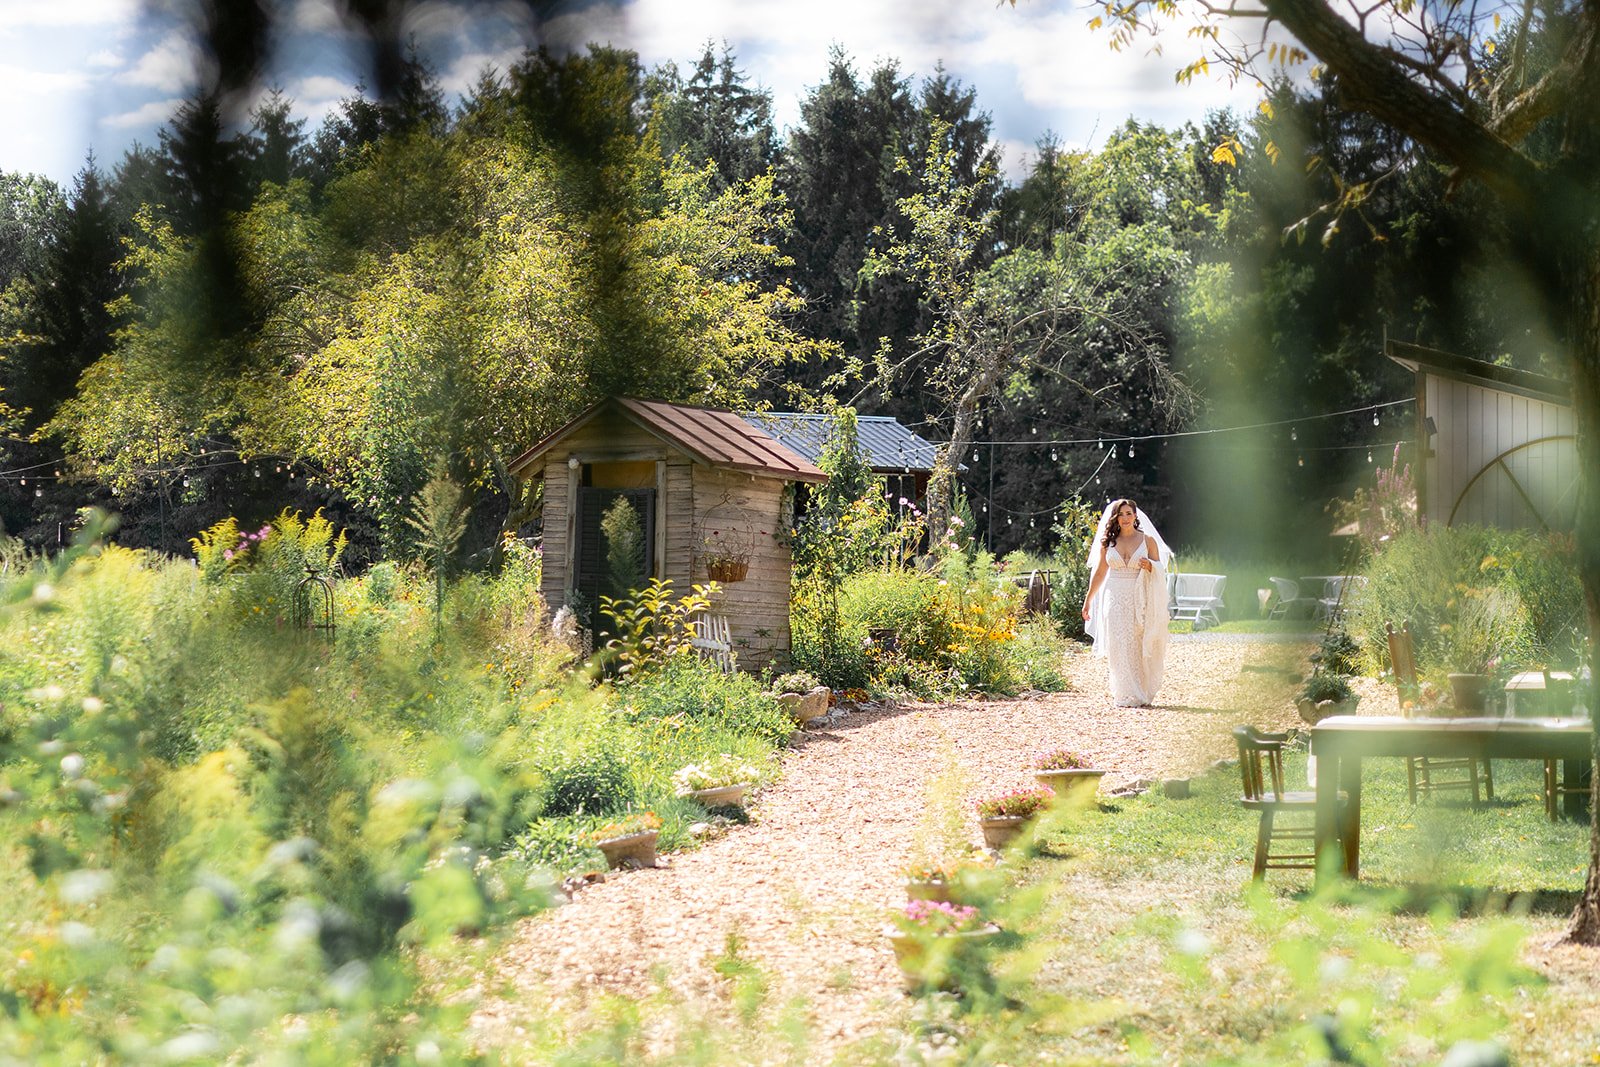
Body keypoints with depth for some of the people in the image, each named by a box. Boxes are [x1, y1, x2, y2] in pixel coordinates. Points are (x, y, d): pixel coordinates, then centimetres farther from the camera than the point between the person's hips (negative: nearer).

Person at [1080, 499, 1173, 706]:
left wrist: (1149, 566, -14)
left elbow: (1160, 570, 8)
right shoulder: (1107, 543, 8)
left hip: (1140, 601, -1)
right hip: (1115, 600, 1)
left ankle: (1142, 695, 9)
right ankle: (1124, 695, 0)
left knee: (1140, 648, -2)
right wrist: (1088, 600, 16)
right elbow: (1099, 573, 15)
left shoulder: (1148, 540, 4)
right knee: (1118, 648, -4)